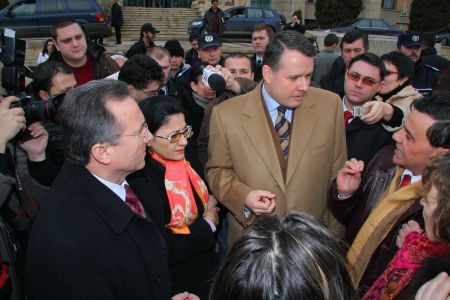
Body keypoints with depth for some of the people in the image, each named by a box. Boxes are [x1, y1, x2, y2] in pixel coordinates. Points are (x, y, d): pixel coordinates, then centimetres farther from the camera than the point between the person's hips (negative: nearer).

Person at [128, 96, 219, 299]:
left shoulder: (187, 154, -8)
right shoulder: (140, 180, -28)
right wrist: (208, 225, -15)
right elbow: (164, 251, -26)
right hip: (178, 283, -6)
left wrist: (212, 206, -12)